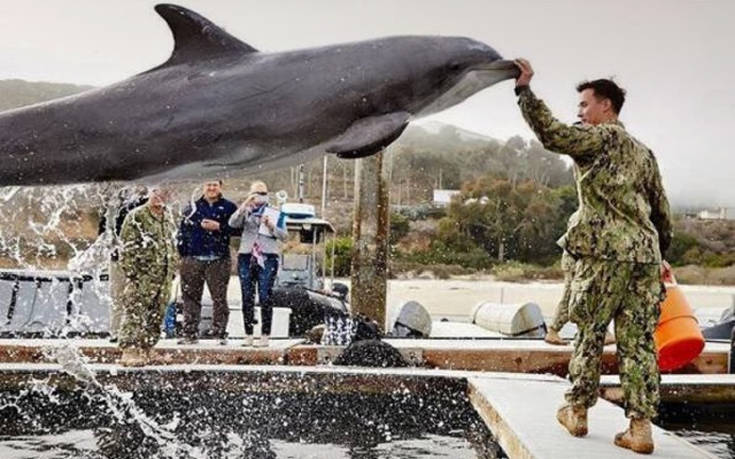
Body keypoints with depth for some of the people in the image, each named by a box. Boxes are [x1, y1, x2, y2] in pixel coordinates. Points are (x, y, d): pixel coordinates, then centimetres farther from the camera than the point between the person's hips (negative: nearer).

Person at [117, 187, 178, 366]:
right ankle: (129, 351, -11)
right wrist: (130, 271, -14)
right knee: (135, 314, -11)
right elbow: (126, 246, -9)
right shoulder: (136, 216, -6)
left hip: (164, 277, 7)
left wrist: (173, 269, 19)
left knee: (156, 317, 9)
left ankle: (144, 351, 18)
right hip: (143, 277, -7)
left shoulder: (168, 216, 16)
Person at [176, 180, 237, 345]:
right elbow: (182, 230, 16)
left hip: (218, 261, -3)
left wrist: (219, 227, -13)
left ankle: (220, 334, 4)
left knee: (219, 298, -3)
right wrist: (182, 251, 8)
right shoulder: (193, 207, 15)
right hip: (192, 260, 3)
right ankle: (190, 333, 13)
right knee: (191, 297, 5)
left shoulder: (229, 207, 6)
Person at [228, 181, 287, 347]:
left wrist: (271, 225, -11)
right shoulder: (246, 211, 13)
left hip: (267, 257, -2)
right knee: (247, 298, 1)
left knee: (265, 297, -6)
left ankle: (265, 336, -2)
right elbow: (233, 223, -6)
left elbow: (284, 236, 5)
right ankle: (248, 335, 7)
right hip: (246, 256, 2)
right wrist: (245, 204, -14)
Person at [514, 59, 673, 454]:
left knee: (590, 333, 6)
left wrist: (524, 89, -12)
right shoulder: (644, 152, 23)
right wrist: (660, 255, 34)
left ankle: (577, 412, 16)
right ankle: (640, 427, 3)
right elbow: (661, 212, 25)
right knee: (638, 341, 5)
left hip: (606, 252, -6)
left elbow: (552, 134, -17)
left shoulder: (601, 137, 0)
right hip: (645, 253, 6)